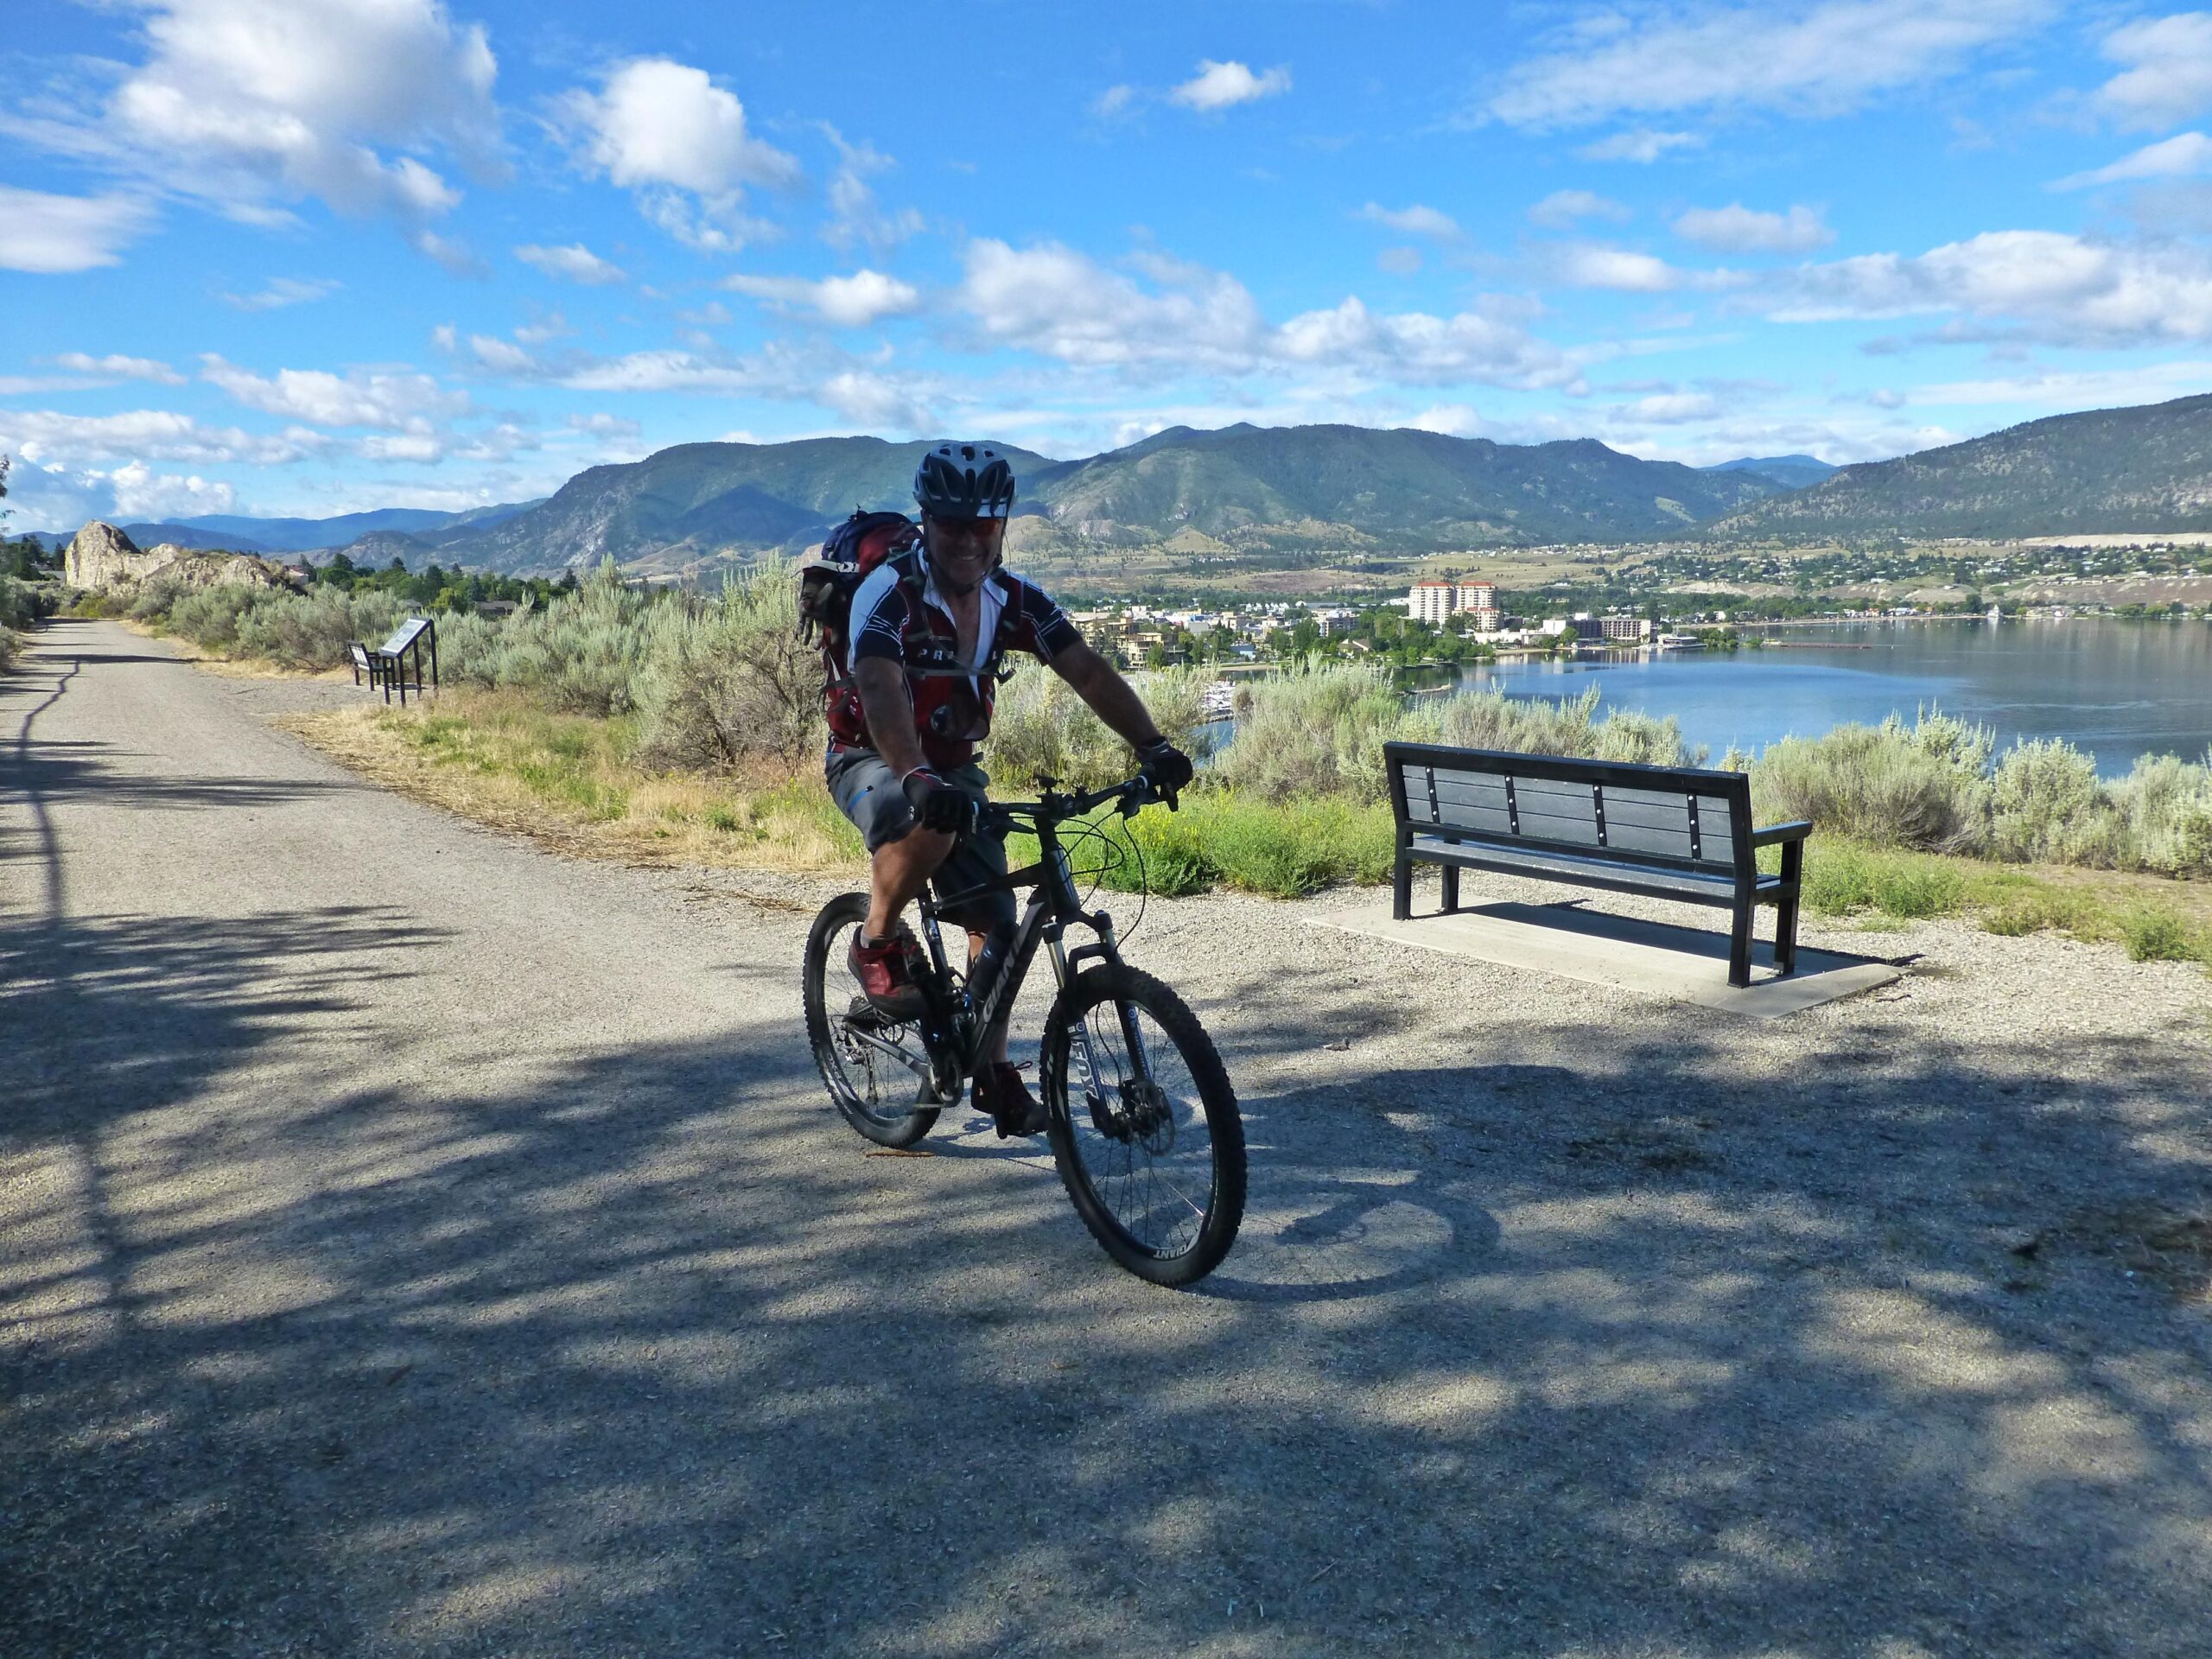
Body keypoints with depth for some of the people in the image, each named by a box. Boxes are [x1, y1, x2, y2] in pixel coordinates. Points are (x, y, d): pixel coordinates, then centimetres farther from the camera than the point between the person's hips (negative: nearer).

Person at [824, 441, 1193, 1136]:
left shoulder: (1015, 600, -9)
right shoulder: (889, 592, -25)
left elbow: (1088, 671, -16)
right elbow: (879, 690, -41)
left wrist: (1151, 746, -31)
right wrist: (917, 778, -58)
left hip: (954, 765, 5)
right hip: (869, 760, -5)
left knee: (996, 921, -2)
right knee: (929, 826, -39)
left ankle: (994, 1072, 15)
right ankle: (877, 946, -11)